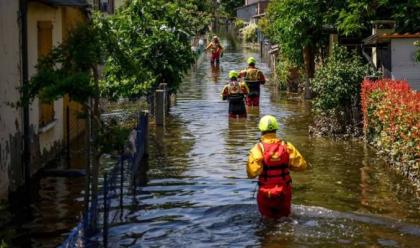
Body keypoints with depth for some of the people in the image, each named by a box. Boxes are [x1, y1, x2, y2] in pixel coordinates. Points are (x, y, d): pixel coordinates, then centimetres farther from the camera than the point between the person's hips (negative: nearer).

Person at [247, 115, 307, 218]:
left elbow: (251, 173, -19)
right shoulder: (286, 146, -6)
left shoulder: (258, 149, -14)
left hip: (266, 193, -2)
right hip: (284, 192, 2)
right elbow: (301, 165, -7)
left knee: (267, 218, 15)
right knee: (284, 216, 21)